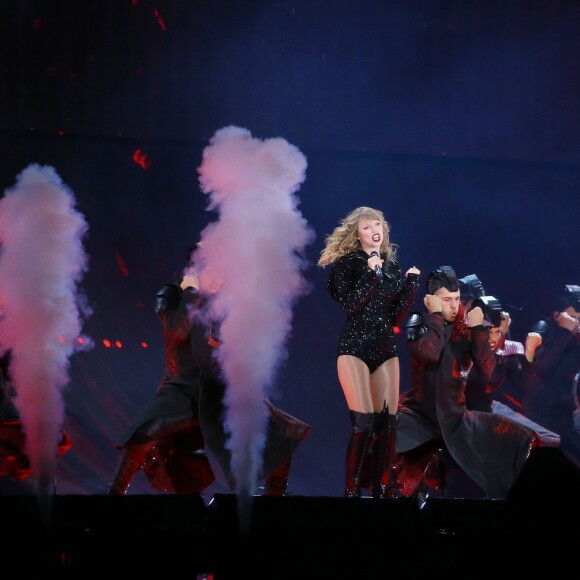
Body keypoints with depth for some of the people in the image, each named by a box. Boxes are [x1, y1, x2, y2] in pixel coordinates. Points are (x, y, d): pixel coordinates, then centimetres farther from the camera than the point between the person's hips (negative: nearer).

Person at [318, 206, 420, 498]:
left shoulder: (392, 266, 13)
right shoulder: (347, 263, -1)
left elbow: (397, 316, 11)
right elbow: (350, 306, -13)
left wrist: (412, 282, 1)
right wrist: (371, 274, -18)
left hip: (386, 348, 5)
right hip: (355, 348, -5)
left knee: (387, 423, 1)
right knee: (363, 423, -15)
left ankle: (382, 490, 7)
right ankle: (352, 490, -9)